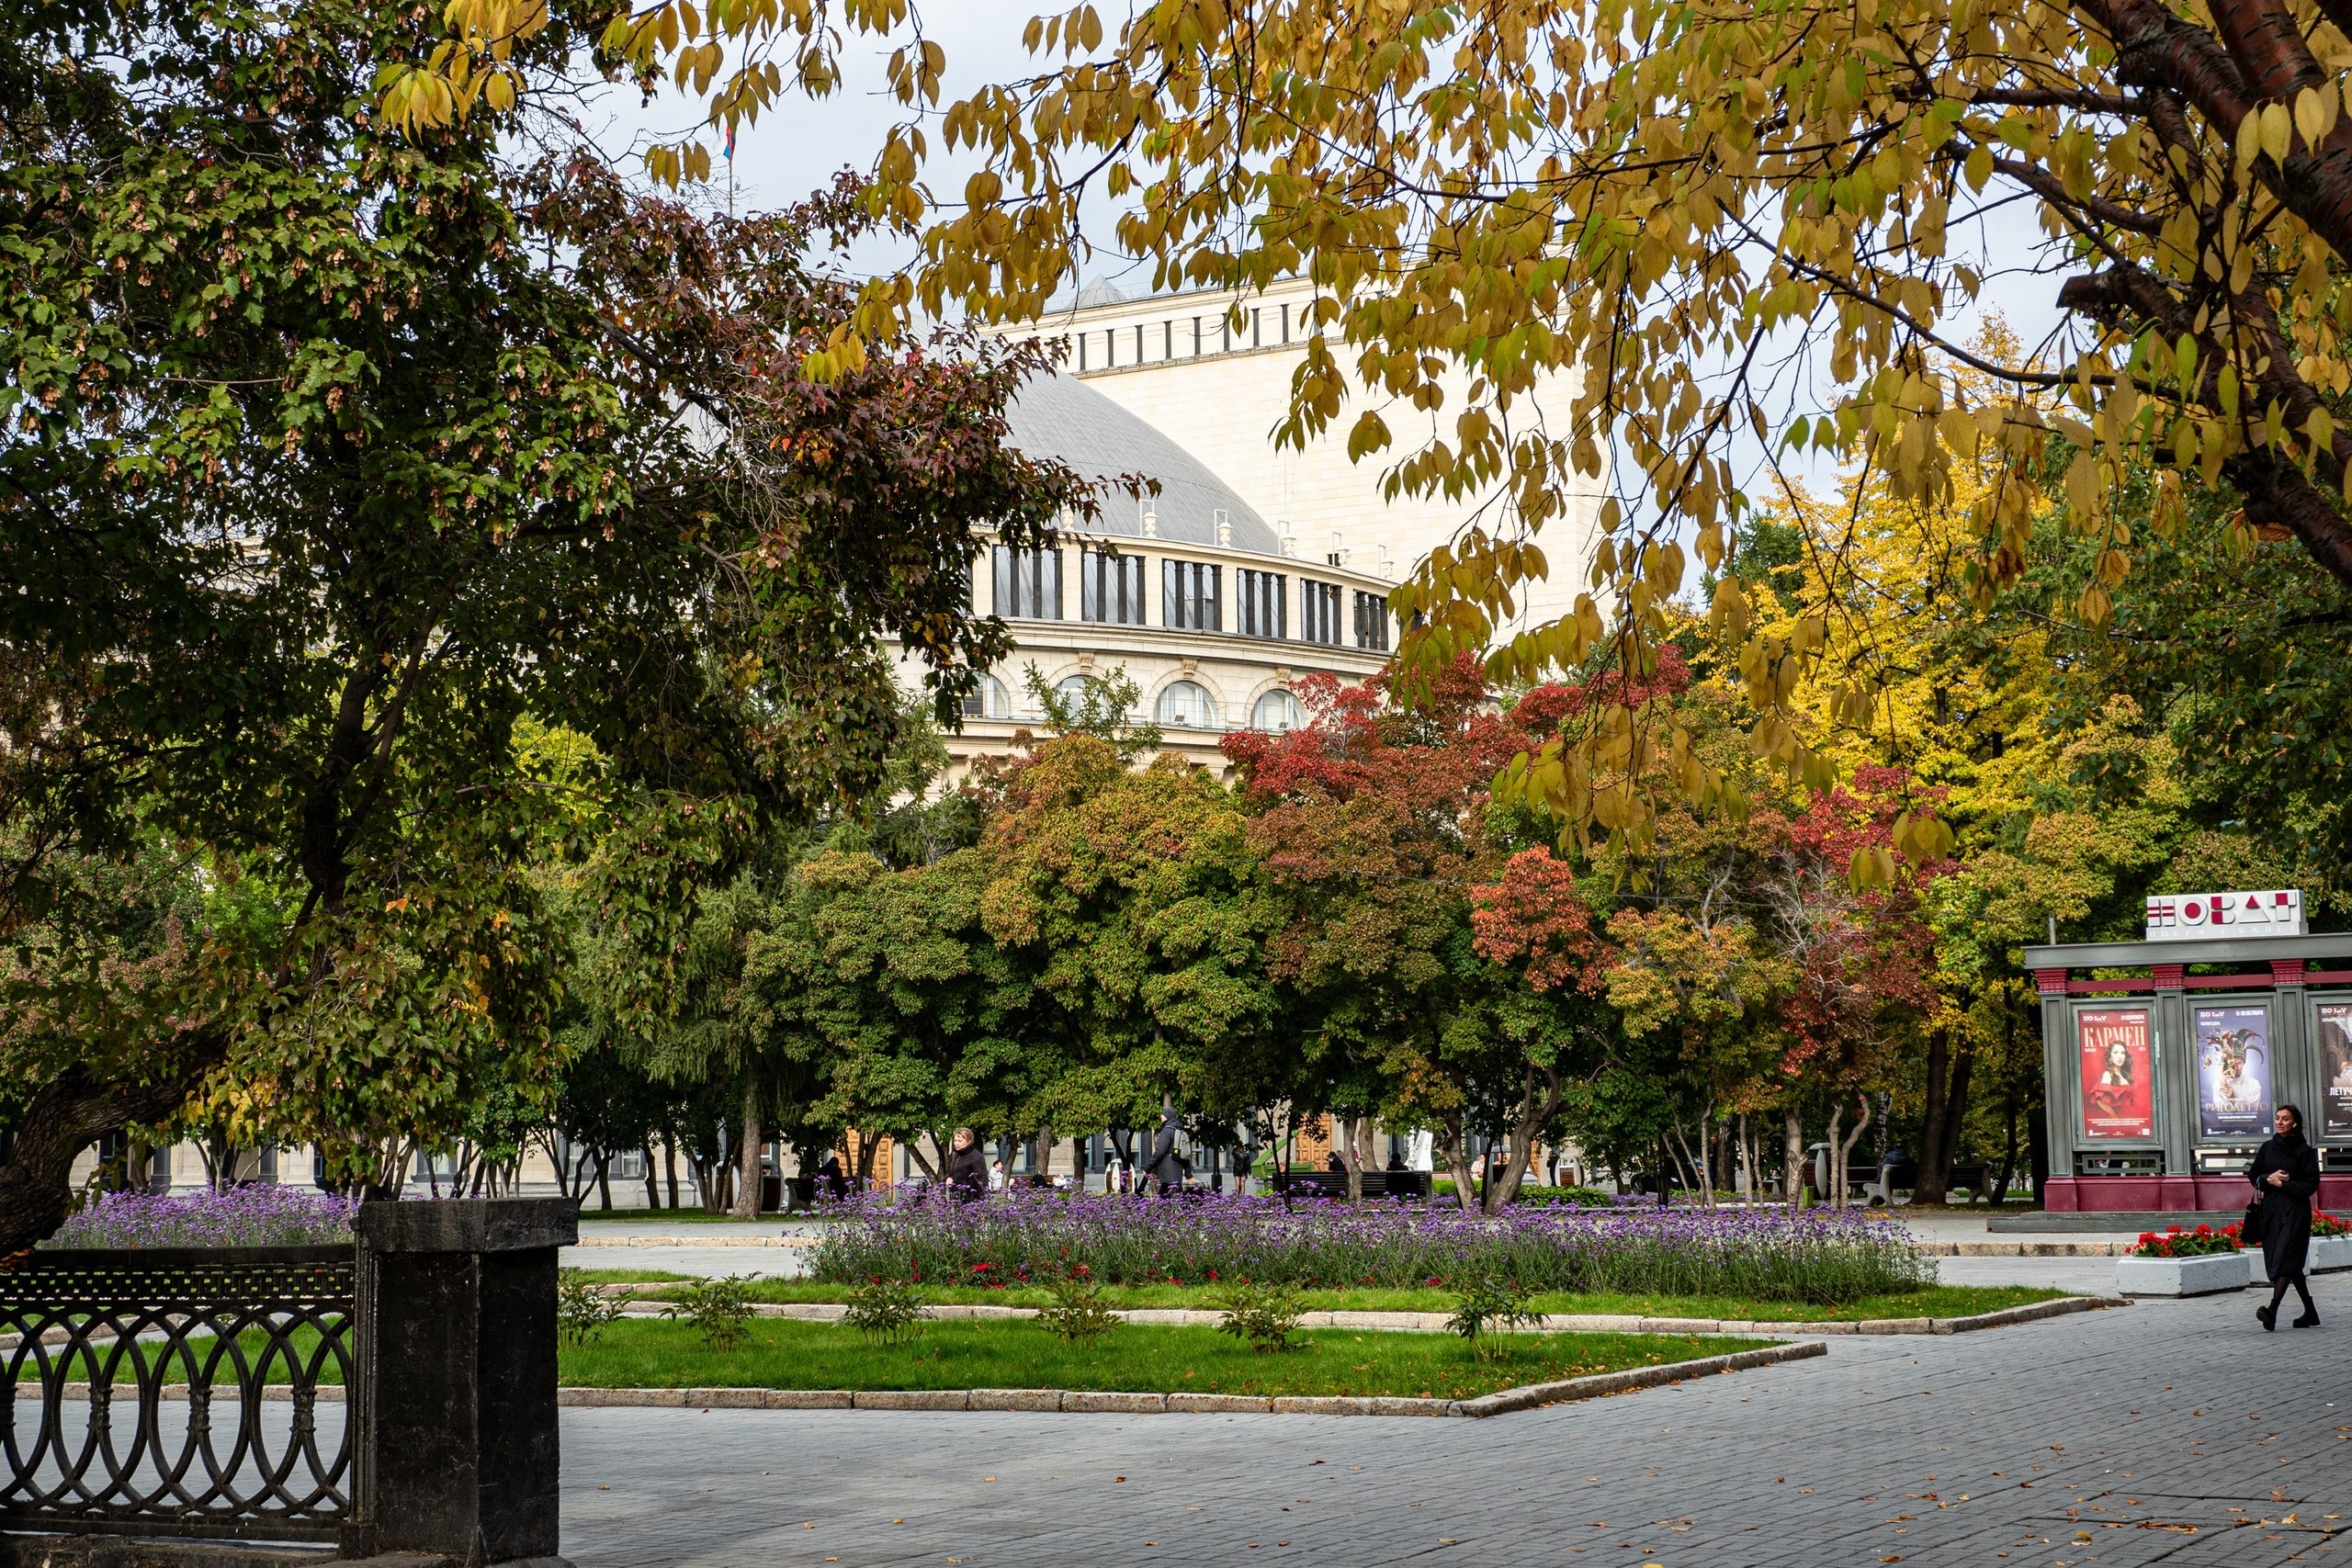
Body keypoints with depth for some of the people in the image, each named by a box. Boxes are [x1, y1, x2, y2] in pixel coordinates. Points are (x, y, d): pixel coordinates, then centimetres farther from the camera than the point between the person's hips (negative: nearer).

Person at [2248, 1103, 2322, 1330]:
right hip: (2271, 1209, 6)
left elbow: (2311, 1184, -7)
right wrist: (2269, 1178, -7)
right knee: (2290, 1263, 9)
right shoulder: (2267, 1148, 12)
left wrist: (2282, 1183, -12)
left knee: (2286, 1259, -17)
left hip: (2295, 1211, -6)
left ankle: (2272, 1311, -32)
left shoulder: (2304, 1151, -2)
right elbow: (2253, 1175, 13)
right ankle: (2310, 1313, 20)